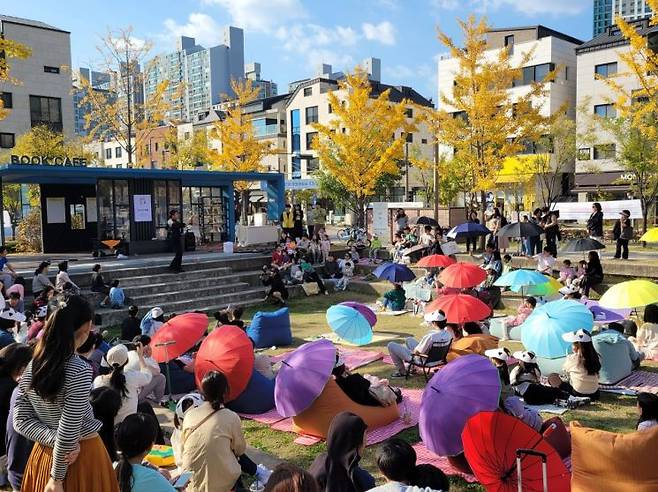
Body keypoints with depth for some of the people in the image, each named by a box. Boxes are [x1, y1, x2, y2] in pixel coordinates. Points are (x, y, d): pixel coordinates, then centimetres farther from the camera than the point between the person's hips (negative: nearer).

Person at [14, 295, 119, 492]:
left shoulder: (32, 367, -4)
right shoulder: (79, 371, -24)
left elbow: (21, 420, -2)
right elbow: (68, 431, -23)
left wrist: (54, 441, -10)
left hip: (45, 453, 6)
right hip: (84, 455, -6)